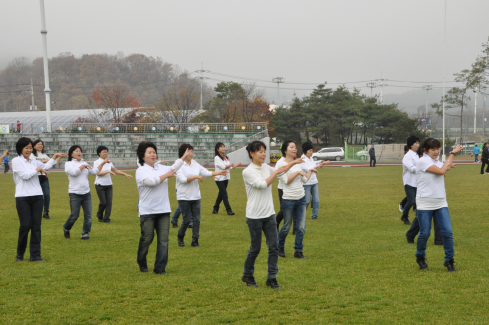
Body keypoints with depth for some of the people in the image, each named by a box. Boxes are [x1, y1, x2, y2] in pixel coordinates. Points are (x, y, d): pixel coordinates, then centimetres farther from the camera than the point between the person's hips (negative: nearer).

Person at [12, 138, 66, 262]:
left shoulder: (33, 162, 14)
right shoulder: (16, 161, -2)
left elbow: (46, 166, 27)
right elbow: (25, 175, -12)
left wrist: (55, 156, 24)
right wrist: (38, 169, -1)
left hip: (37, 196, 5)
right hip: (23, 197, -5)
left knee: (36, 226, 1)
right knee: (25, 226, -7)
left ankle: (35, 255, 4)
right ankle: (20, 254, 12)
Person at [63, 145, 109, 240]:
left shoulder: (84, 164, 15)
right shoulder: (68, 164, -1)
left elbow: (95, 172, 10)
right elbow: (74, 172, -19)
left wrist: (103, 163, 4)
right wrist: (83, 166, -9)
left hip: (86, 193, 5)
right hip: (75, 194, -5)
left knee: (88, 215, -1)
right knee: (74, 215, -3)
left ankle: (85, 234, 8)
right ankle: (66, 228, 23)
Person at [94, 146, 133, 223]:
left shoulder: (109, 162, 8)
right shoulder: (96, 162, -6)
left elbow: (115, 170, 17)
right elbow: (98, 173, -17)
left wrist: (125, 174, 10)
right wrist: (108, 171, -27)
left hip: (108, 185, 4)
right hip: (100, 185, -4)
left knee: (109, 202, -4)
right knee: (103, 202, -6)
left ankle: (106, 218, 2)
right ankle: (99, 216, 20)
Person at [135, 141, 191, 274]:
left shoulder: (160, 167, 13)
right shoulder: (141, 171, -6)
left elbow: (172, 169, 34)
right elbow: (151, 181, -23)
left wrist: (183, 157, 41)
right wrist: (166, 175, -10)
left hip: (163, 211, 5)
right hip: (147, 212, -5)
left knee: (163, 241, 0)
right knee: (146, 239, 2)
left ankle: (160, 268, 5)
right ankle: (142, 263, 25)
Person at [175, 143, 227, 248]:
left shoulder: (195, 164, 8)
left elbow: (206, 173, 10)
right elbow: (182, 179, -20)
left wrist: (219, 172, 3)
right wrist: (196, 176, -21)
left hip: (196, 197, 5)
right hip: (184, 197, -5)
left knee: (197, 219, 2)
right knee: (187, 220, -3)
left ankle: (195, 241, 11)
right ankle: (180, 237, 21)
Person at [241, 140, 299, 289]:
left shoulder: (266, 168, 8)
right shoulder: (248, 172, -13)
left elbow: (281, 171, 27)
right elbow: (263, 184, -23)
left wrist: (293, 162, 15)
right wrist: (276, 171, -14)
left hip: (269, 214, 6)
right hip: (254, 216, -6)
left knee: (274, 246, 1)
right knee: (255, 248, 4)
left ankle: (272, 278, 10)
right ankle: (247, 276, 24)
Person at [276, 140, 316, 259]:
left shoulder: (298, 163, 10)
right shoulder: (281, 164, -9)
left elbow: (304, 180, 14)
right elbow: (286, 181, -17)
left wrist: (310, 171, 21)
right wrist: (297, 172, -16)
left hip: (301, 199, 6)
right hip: (288, 200, -6)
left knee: (301, 227, 1)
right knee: (287, 227, 5)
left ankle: (298, 251, 12)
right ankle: (280, 247, 29)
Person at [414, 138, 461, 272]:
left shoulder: (438, 162, 12)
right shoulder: (423, 161, -11)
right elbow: (441, 171, -19)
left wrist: (447, 167, 2)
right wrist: (452, 153, -13)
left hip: (441, 203, 6)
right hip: (425, 204, -6)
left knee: (448, 232, -5)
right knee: (425, 233, 1)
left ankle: (449, 260, 7)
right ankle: (420, 258, 25)